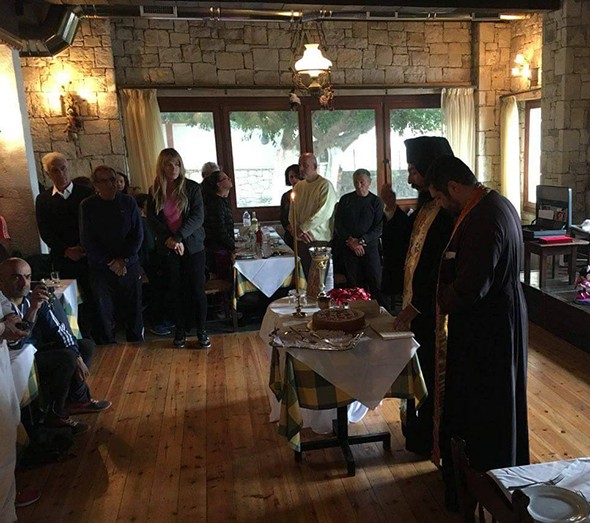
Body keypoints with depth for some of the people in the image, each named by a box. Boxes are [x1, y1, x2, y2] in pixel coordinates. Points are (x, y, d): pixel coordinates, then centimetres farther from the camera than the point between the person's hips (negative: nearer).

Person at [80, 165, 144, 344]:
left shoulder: (128, 202, 3)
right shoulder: (87, 206, -1)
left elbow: (138, 234, 1)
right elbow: (87, 240, -4)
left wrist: (124, 260, -8)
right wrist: (111, 262, -10)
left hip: (130, 266, 1)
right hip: (101, 268, -1)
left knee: (133, 309, 8)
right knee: (104, 312, 4)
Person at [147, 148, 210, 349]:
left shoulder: (192, 188, -2)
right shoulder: (155, 191, 4)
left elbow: (198, 216, -10)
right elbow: (153, 219, 0)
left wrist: (178, 237, -21)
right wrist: (170, 240, -15)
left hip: (193, 245, -2)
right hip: (168, 249, 2)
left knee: (197, 289, 1)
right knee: (176, 291, 9)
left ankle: (201, 331, 13)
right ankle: (180, 330, 21)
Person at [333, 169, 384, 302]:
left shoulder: (376, 201, 4)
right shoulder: (345, 200, 8)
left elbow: (379, 227, -2)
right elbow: (338, 224, 5)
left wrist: (361, 241, -12)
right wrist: (351, 241, -8)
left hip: (370, 247, -1)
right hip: (348, 248, 1)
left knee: (376, 284, -5)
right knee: (355, 285, 2)